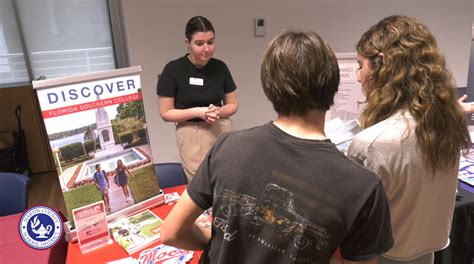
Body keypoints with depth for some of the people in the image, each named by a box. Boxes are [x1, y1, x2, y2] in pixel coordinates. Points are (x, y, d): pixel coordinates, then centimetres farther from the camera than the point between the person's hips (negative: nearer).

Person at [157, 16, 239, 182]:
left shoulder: (220, 67, 0)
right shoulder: (173, 70, -9)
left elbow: (233, 104, 9)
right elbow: (165, 113, -6)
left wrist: (218, 111, -12)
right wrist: (197, 112, -18)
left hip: (223, 131, 3)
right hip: (192, 136, -3)